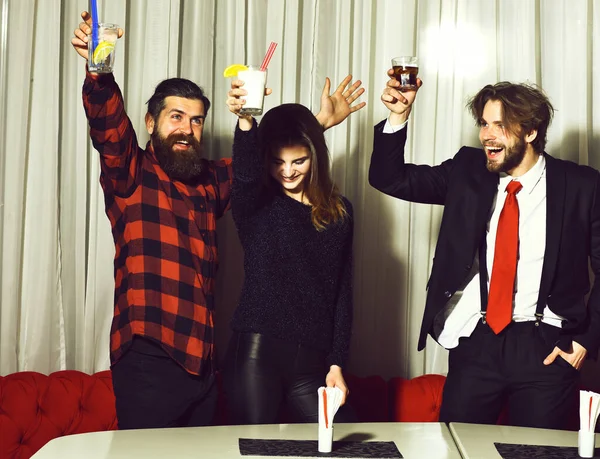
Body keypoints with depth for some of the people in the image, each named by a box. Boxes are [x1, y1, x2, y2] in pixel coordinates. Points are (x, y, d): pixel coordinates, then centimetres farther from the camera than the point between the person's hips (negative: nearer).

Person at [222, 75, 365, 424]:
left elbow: (344, 293, 9)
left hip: (312, 362, 3)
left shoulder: (339, 212, 9)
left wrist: (337, 363, 3)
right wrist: (245, 122, -44)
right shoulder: (256, 205, 0)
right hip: (256, 355, -3)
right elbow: (245, 174, -24)